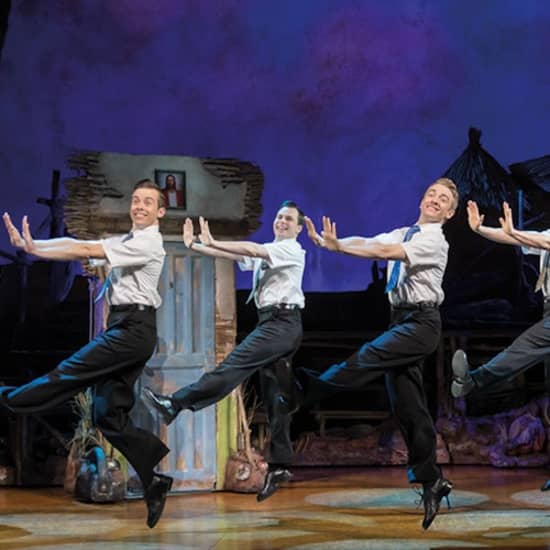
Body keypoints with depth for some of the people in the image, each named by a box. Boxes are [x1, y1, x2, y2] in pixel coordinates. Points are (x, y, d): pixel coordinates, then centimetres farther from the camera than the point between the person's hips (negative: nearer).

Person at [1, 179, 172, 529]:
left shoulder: (148, 243, -10)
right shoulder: (127, 241, 19)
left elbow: (87, 251, -17)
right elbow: (82, 245, 8)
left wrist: (33, 248, -19)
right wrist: (30, 242, -4)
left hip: (134, 329, -10)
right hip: (125, 328, 10)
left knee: (72, 371, -6)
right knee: (110, 416, 5)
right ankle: (156, 481, 6)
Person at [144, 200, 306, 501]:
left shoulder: (292, 250, -3)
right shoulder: (266, 252, 22)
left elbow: (252, 249, -18)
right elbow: (232, 255, 14)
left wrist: (213, 242, -21)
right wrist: (193, 246, 7)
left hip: (282, 322, -9)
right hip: (271, 323, 9)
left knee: (234, 364, -19)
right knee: (276, 397, 6)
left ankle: (175, 404, -25)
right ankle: (279, 466, 6)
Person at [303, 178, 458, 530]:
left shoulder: (435, 241, -9)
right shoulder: (401, 234, 16)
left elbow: (386, 252, -22)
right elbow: (366, 242, 5)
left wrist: (339, 248, -28)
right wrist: (328, 242, -11)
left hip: (421, 323, -8)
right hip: (402, 320, 8)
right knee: (408, 406, 6)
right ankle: (431, 481, 12)